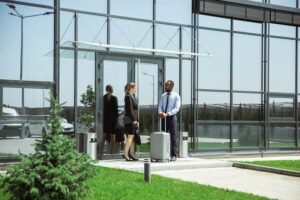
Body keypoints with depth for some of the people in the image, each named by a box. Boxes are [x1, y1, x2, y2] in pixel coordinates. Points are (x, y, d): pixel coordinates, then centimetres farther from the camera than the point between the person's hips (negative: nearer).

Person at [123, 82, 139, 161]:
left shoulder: (132, 97, 19)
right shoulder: (128, 97, -11)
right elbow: (129, 109, -17)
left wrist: (137, 120, 19)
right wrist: (134, 119, -18)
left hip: (133, 120, 10)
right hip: (130, 120, -10)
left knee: (133, 137, 10)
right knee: (130, 137, -9)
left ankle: (131, 154, 14)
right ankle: (125, 154, -7)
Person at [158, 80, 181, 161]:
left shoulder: (176, 96, -4)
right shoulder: (163, 95, 12)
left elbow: (177, 108, -13)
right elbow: (160, 106, 8)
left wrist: (167, 114, -23)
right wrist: (160, 113, -15)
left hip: (171, 117, -5)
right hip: (164, 118, 5)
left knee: (173, 136, -3)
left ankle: (174, 155, 2)